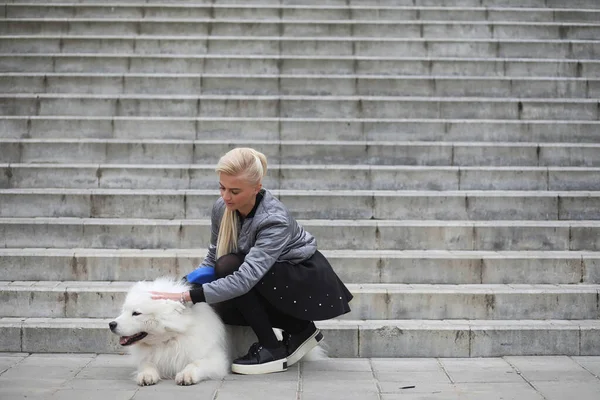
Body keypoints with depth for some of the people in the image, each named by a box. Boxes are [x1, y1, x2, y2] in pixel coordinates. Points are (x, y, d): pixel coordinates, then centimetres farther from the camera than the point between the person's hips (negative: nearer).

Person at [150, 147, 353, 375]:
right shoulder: (222, 208, -13)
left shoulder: (275, 220, -34)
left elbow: (244, 279, -42)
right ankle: (299, 329, 6)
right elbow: (213, 258, 0)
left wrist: (186, 296, -46)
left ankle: (273, 350, -15)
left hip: (308, 282, -7)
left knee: (230, 266, -26)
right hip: (274, 281, 8)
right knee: (224, 308, -14)